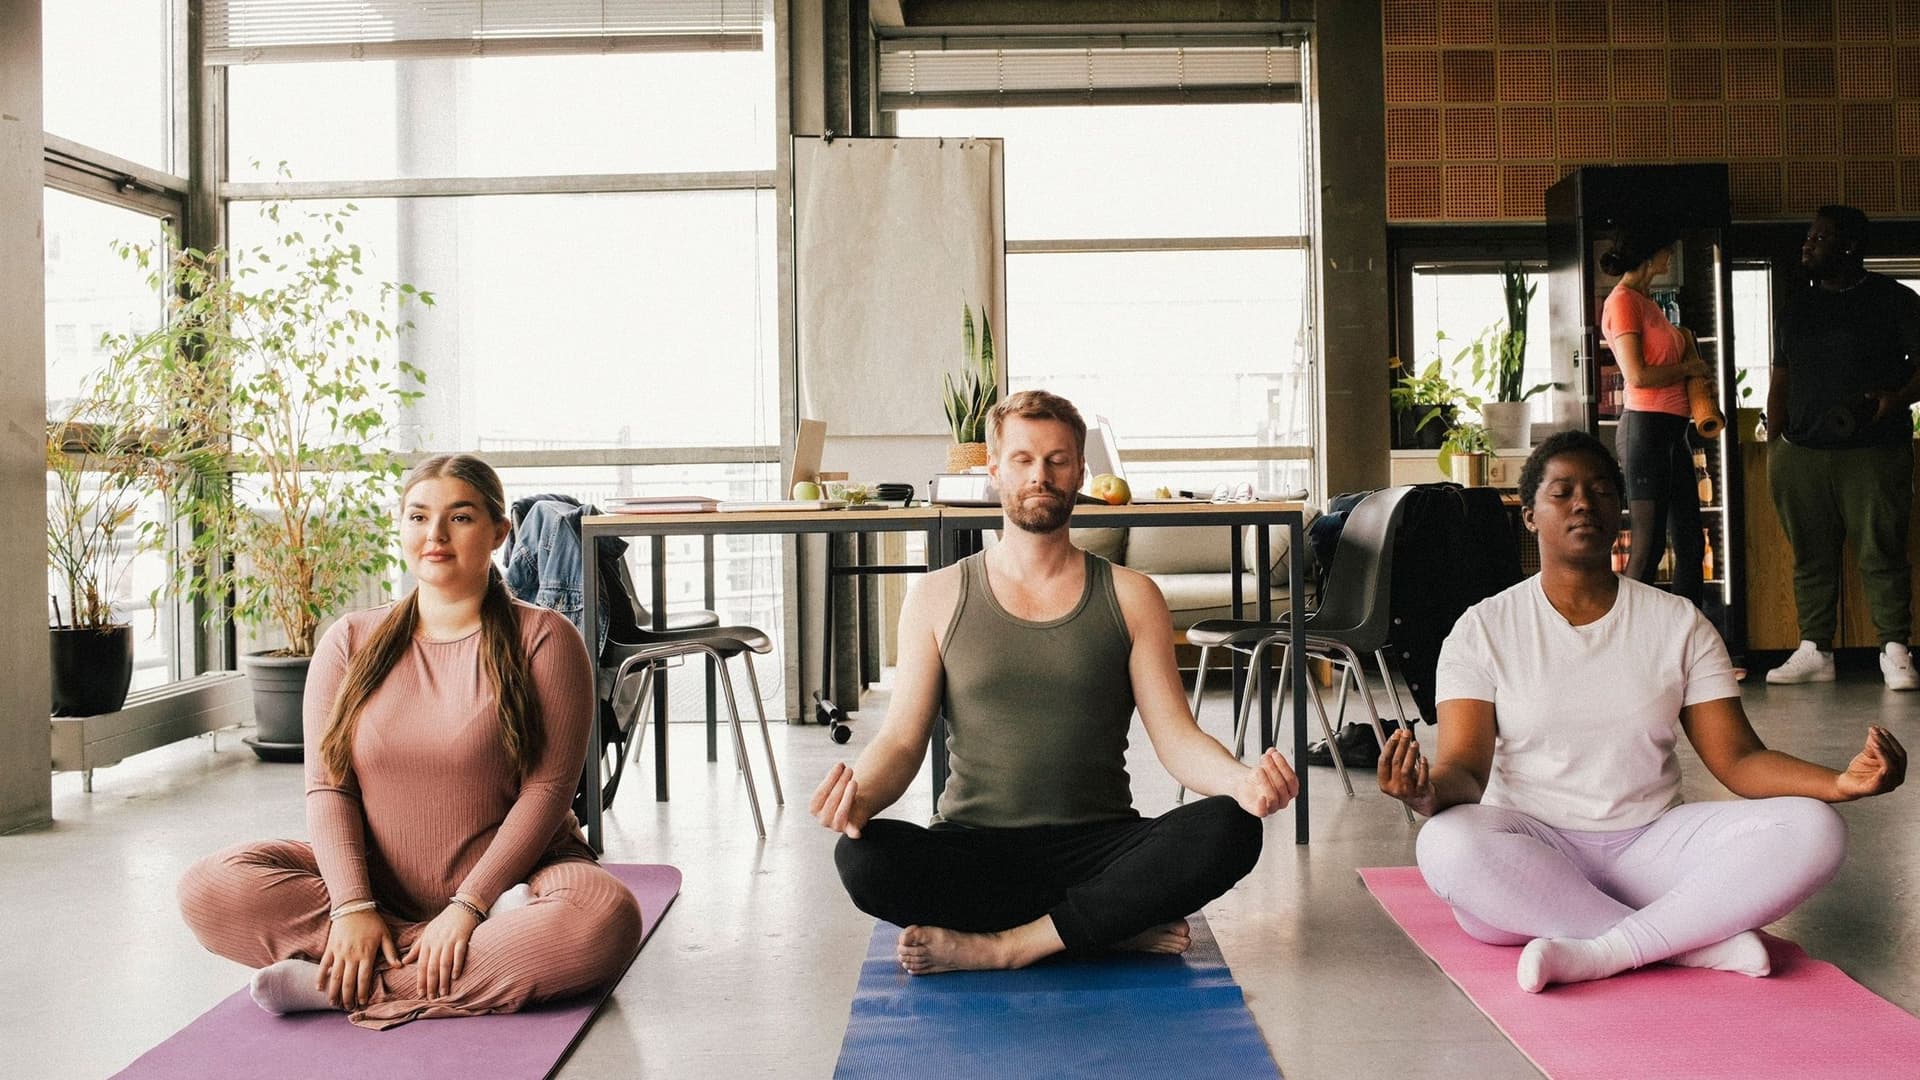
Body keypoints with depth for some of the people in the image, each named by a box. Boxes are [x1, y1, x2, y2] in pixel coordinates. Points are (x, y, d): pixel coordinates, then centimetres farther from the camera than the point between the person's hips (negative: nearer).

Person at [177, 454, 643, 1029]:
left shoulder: (542, 639, -3)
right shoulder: (351, 642, 7)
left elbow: (546, 788, -10)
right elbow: (327, 787, -1)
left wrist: (468, 906, -20)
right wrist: (353, 907, -16)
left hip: (508, 875, -3)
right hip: (376, 887, 3)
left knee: (607, 916, -34)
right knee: (209, 886, -19)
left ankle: (344, 988, -26)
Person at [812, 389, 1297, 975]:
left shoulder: (1130, 597, 6)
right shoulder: (939, 598, 6)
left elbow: (1176, 737, 0)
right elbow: (902, 738, 0)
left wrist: (1241, 780, -23)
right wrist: (862, 796, -24)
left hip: (1098, 848, 0)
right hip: (974, 849, 1)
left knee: (1229, 830, -27)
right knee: (862, 856, -31)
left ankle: (1000, 945, -22)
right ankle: (1121, 926, -18)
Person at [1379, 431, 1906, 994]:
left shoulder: (1679, 624, 8)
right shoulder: (1484, 629, 2)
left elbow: (1738, 760, 1)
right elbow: (1465, 766, -8)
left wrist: (1841, 782, -19)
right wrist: (1430, 792, -34)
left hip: (1650, 845, 2)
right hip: (1534, 854, -2)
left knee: (1813, 829, -21)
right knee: (1446, 845, -36)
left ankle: (1603, 952, -30)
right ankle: (1699, 941, -27)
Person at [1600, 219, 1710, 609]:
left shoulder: (1647, 302, 19)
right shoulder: (1623, 301, -9)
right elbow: (1637, 376, -18)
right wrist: (1687, 368, -5)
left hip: (1672, 430, 10)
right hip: (1647, 427, -10)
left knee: (1691, 544, 10)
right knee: (1649, 545, -9)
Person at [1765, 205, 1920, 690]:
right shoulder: (1795, 308, 18)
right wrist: (1773, 445, 10)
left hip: (1876, 452, -4)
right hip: (1801, 453, 4)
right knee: (1811, 557, 4)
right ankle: (1814, 651, 9)